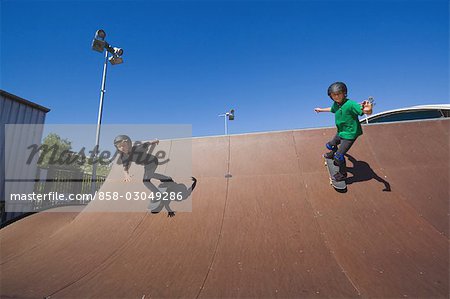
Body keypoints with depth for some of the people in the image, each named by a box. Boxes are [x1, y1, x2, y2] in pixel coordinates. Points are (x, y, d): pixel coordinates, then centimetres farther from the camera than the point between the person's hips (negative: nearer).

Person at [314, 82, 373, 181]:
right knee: (330, 145, 26)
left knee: (339, 156, -7)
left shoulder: (350, 104, -28)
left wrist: (368, 110, -62)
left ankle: (343, 174, 16)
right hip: (340, 132, 8)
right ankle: (333, 154, 60)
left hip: (350, 134, -8)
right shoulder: (336, 104, -3)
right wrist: (321, 110, 38)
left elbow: (368, 112, -37)